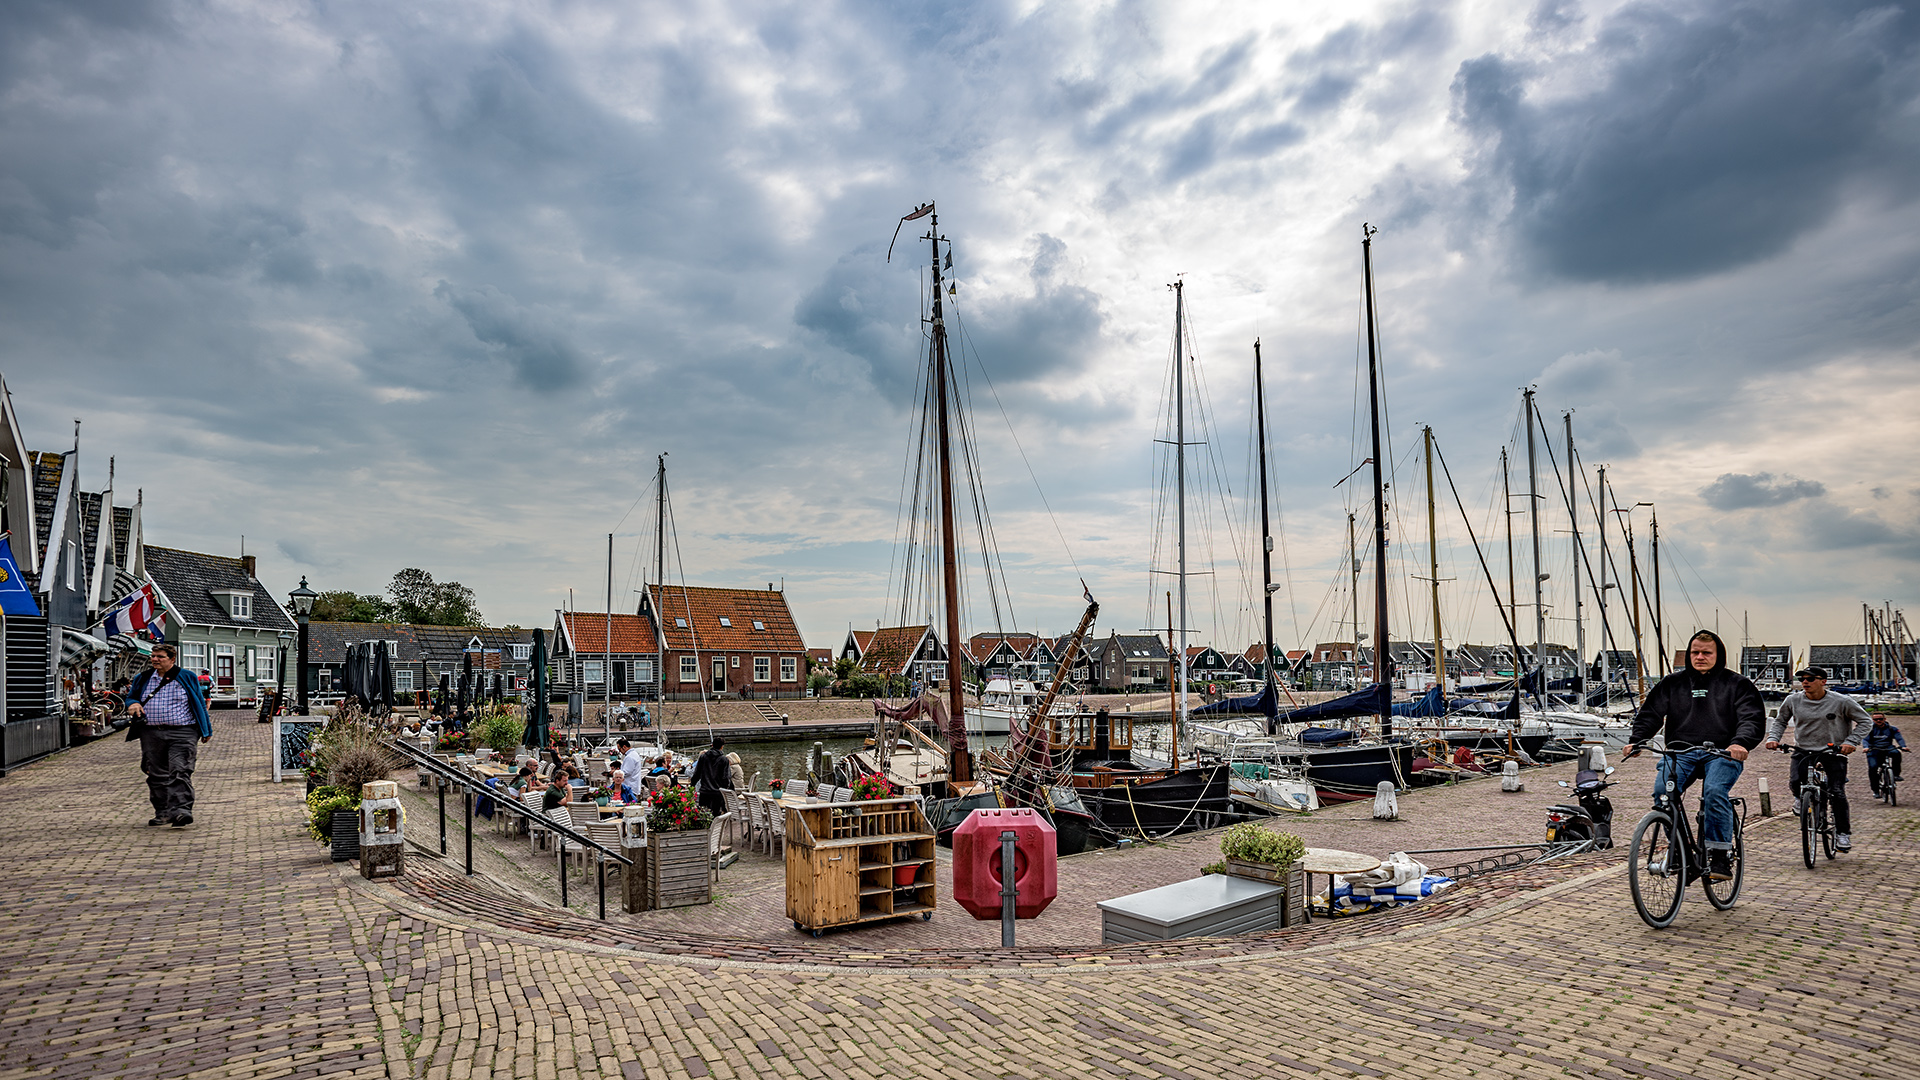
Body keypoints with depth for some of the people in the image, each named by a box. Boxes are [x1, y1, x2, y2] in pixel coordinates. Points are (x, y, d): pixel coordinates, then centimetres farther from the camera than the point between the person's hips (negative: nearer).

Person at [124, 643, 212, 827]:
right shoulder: (143, 679, 14)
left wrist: (206, 731, 10)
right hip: (151, 734, 4)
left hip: (182, 733, -4)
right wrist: (133, 704, -3)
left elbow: (200, 704, 9)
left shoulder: (187, 678, 6)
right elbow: (131, 697, 25)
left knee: (180, 773, -14)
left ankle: (181, 811, -22)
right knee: (157, 775, 7)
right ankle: (163, 812, 16)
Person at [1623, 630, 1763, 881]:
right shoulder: (1672, 683, 18)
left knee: (1714, 792, -31)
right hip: (1681, 752, 2)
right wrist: (1635, 740, -9)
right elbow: (1650, 714, 10)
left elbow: (1752, 718, -3)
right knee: (1662, 790, -24)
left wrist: (1740, 742, -24)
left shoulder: (1737, 684, 11)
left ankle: (1721, 855, -18)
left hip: (1722, 754, -2)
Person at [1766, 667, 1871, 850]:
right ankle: (1802, 799, 17)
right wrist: (1773, 738, 0)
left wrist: (1851, 742, -10)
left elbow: (1865, 721, 2)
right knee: (1795, 783, -21)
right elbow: (1780, 720, 15)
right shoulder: (1793, 700, 0)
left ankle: (1843, 833, 6)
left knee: (1837, 793, -11)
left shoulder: (1841, 702, -6)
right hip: (1803, 751, 2)